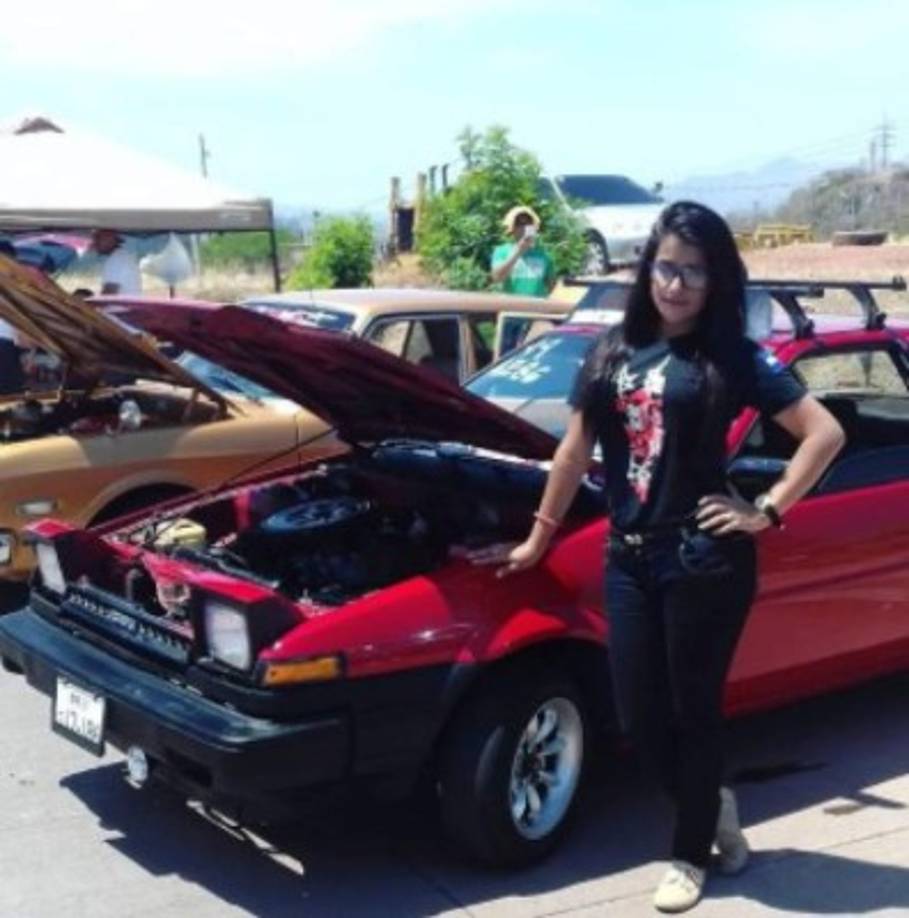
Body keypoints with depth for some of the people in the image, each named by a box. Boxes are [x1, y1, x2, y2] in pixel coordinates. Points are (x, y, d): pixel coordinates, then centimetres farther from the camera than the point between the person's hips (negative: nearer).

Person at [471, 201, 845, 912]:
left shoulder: (735, 358, -5)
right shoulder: (614, 352, 9)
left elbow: (826, 433, -9)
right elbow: (576, 452, 14)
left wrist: (767, 512, -11)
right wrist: (538, 539, 16)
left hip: (705, 564, -5)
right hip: (630, 561, 5)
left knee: (693, 712, 6)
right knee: (639, 718, 8)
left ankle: (690, 856, 26)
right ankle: (716, 807, 35)